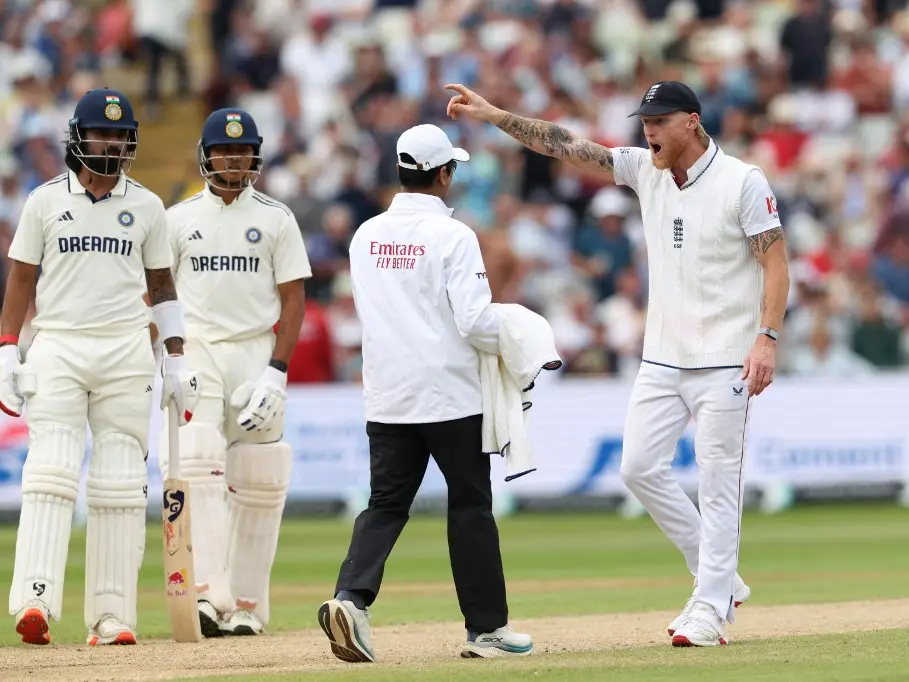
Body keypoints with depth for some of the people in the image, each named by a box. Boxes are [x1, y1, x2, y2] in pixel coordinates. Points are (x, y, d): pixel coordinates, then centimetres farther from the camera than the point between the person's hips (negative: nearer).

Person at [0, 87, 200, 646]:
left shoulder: (147, 207, 9)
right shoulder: (45, 201, 5)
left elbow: (161, 285, 14)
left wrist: (177, 360, 8)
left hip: (126, 352, 2)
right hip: (57, 348, -1)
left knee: (120, 486, -1)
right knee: (49, 474, -14)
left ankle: (113, 616, 0)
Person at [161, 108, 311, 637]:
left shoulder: (276, 219, 5)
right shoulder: (179, 218, 9)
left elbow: (293, 299, 1)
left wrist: (276, 373, -10)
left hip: (257, 354, 0)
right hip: (195, 353, 0)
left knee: (257, 484, 0)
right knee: (198, 467, -17)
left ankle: (247, 606, 7)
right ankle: (208, 595, -26)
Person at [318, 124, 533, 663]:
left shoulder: (366, 236, 7)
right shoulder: (452, 236, -12)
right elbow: (476, 320, -17)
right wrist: (510, 342, 2)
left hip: (387, 397, 5)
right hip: (449, 396, -5)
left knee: (386, 504, 5)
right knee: (471, 506, 6)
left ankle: (352, 597, -18)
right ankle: (487, 627, 11)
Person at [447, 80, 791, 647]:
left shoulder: (743, 182, -10)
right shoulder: (647, 170, 6)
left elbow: (776, 264, -12)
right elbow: (567, 146, 2)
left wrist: (767, 337, -22)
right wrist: (493, 115, -6)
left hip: (725, 360, -7)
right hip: (663, 356, 7)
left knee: (718, 480, -5)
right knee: (640, 467, 2)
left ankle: (711, 607, 1)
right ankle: (720, 579, 14)